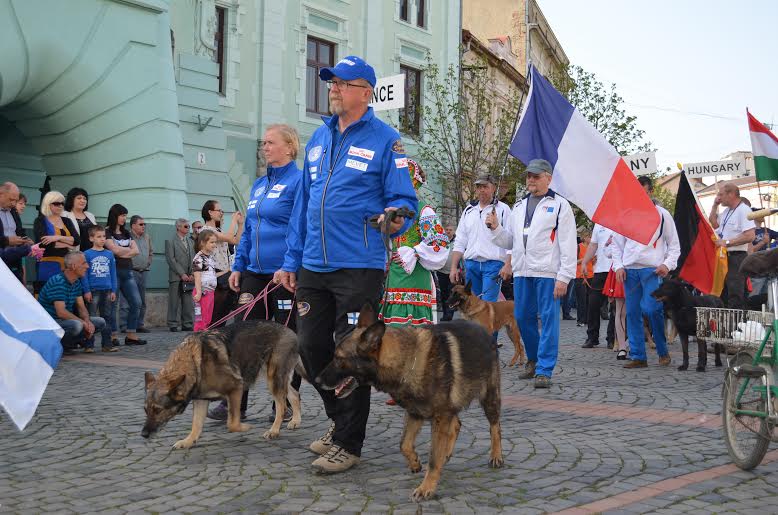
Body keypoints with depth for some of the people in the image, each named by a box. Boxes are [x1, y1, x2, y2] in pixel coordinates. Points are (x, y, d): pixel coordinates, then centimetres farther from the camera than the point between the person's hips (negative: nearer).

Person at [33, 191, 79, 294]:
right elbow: (43, 242, -12)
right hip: (48, 266, -4)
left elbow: (77, 240, 2)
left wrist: (58, 237, -13)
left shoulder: (67, 221, 17)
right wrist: (67, 245, -4)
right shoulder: (40, 221, 4)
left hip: (66, 266, 4)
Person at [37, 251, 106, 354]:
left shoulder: (76, 282, 8)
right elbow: (61, 312, -27)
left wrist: (87, 321, -13)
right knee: (76, 325, -37)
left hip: (66, 319, 9)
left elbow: (81, 307, 9)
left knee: (100, 322, -1)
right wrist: (84, 323, -20)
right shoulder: (58, 282, -22)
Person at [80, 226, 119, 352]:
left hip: (107, 291, 4)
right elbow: (84, 274, -5)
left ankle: (107, 343, 14)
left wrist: (113, 290, 6)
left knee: (107, 318, 9)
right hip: (93, 291, -4)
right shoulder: (87, 254, -4)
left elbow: (113, 273, 11)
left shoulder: (109, 254, 8)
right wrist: (86, 291, -9)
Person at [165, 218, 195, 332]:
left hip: (189, 278, 5)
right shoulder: (170, 241, 0)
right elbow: (171, 260, -8)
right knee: (174, 302, -2)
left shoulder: (191, 241, 18)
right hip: (176, 277, -5)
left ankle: (187, 324, 9)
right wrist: (182, 274, -12)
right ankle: (173, 325, 3)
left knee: (188, 302, 4)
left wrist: (192, 274, 1)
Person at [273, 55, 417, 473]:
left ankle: (348, 443, 12)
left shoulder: (384, 140, -3)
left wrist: (396, 220, -29)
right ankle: (340, 419, 32)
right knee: (311, 347, 11)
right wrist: (292, 260, 15)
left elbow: (403, 199, -5)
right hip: (313, 265, 6)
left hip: (359, 267, -6)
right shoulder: (319, 138, 15)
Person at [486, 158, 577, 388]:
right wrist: (496, 228, 1)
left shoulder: (559, 205, 0)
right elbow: (508, 241, 21)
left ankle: (544, 370, -2)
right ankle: (533, 360, 29)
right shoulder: (518, 207, 19)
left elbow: (568, 244, -5)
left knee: (548, 319, -5)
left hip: (548, 273, -6)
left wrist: (563, 277, -12)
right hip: (522, 272, 6)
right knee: (522, 317, 10)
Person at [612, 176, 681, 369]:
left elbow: (674, 244, 10)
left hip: (652, 269, -3)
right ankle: (638, 356, 8)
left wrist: (667, 265, -6)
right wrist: (618, 266, 2)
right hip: (629, 269, 3)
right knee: (632, 312, 1)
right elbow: (617, 243, 16)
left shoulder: (662, 214, 7)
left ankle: (663, 351, 4)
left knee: (651, 308, -16)